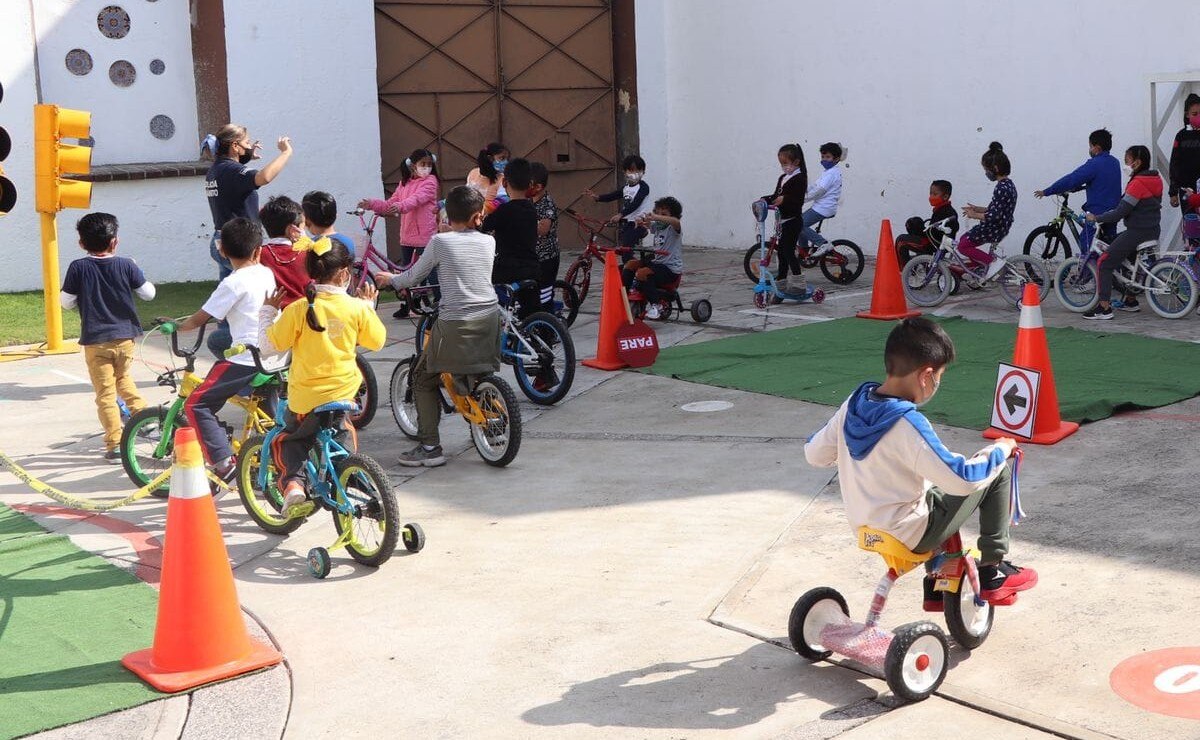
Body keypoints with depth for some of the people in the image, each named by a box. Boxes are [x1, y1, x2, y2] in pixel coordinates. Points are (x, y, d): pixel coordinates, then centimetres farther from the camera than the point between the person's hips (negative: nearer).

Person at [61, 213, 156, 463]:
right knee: (123, 377, 30)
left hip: (95, 341, -3)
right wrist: (136, 273, 21)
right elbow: (148, 293, 5)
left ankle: (115, 445, 1)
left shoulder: (78, 268, -8)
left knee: (105, 393, 2)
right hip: (125, 337, 3)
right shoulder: (126, 265, -4)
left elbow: (67, 302, -2)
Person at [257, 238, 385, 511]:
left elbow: (268, 345, -8)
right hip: (344, 394, 2)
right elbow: (377, 341, 6)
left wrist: (268, 310, 7)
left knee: (287, 440, 21)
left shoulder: (298, 309, -15)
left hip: (305, 400, -2)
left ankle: (293, 482, -2)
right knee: (343, 431, 32)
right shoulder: (356, 308, -10)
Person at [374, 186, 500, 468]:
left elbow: (413, 277, 5)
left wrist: (390, 279, 24)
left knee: (423, 378, 9)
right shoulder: (488, 242, 7)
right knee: (485, 374, 27)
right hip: (490, 320, 5)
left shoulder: (439, 241, -5)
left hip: (455, 324, -4)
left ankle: (429, 446, 6)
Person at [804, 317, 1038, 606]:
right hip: (910, 535, -8)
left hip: (864, 526, 8)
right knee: (998, 474, 2)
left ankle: (938, 582, 39)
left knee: (939, 488, 35)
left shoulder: (854, 403, -5)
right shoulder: (908, 424, -27)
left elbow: (814, 453, 6)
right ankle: (992, 572, 14)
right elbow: (962, 479, -28)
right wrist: (1001, 449, -11)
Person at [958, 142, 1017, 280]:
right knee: (965, 239, 19)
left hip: (994, 230, -10)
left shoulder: (1001, 189, -23)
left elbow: (994, 216, -26)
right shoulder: (1008, 184, 10)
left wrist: (974, 215, -14)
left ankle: (994, 261, -9)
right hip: (1001, 227, 10)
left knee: (963, 246, -8)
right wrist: (977, 209, 14)